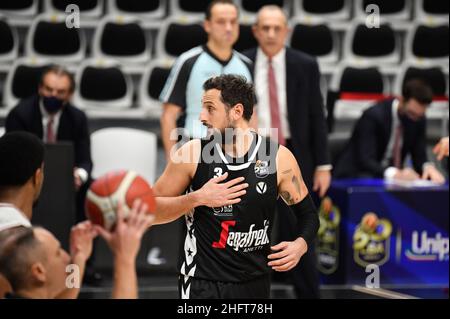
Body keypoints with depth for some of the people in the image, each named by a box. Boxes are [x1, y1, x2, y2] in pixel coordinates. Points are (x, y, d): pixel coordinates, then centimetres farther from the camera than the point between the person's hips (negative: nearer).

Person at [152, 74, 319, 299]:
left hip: (255, 282, 2)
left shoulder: (278, 158, -5)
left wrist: (300, 245, -14)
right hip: (202, 285, -2)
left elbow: (307, 213, 6)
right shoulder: (192, 154, -7)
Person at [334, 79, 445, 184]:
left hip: (390, 178, 6)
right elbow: (366, 161, -29)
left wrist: (428, 168, -24)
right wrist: (395, 174, -45)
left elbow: (419, 156, 0)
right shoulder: (373, 116, -22)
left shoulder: (418, 119, -3)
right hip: (355, 176, -5)